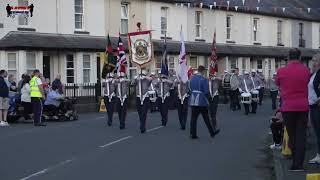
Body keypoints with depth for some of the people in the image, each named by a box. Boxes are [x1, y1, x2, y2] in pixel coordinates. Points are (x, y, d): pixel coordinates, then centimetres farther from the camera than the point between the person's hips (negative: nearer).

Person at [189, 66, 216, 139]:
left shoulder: (192, 78, 5)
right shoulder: (204, 79, -14)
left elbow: (190, 88, 11)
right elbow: (206, 92, -14)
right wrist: (207, 95, 6)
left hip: (193, 100, 5)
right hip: (202, 101, -5)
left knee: (193, 118, 8)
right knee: (206, 118, 8)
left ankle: (193, 134, 7)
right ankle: (212, 133, 19)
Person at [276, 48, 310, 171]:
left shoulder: (282, 71, -5)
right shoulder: (306, 70, -2)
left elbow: (277, 84, 12)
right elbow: (308, 84, 10)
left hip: (288, 107, -1)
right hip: (303, 107, 1)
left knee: (292, 135, 10)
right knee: (301, 135, 3)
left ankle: (295, 163, 12)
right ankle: (299, 165, -1)